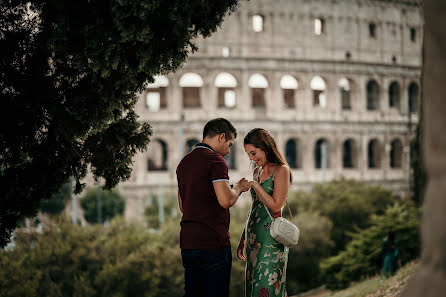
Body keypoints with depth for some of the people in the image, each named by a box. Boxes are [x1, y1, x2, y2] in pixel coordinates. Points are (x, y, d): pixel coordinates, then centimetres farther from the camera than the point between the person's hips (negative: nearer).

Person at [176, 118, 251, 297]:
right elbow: (226, 200, -21)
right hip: (212, 243, -8)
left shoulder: (184, 163, 16)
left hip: (187, 242, 8)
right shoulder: (215, 160, -10)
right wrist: (238, 187, 0)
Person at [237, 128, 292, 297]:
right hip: (254, 238, 8)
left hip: (271, 238, -8)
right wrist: (243, 240, 20)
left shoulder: (281, 170, -6)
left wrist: (254, 185, -11)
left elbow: (276, 206, -13)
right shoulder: (257, 171, 17)